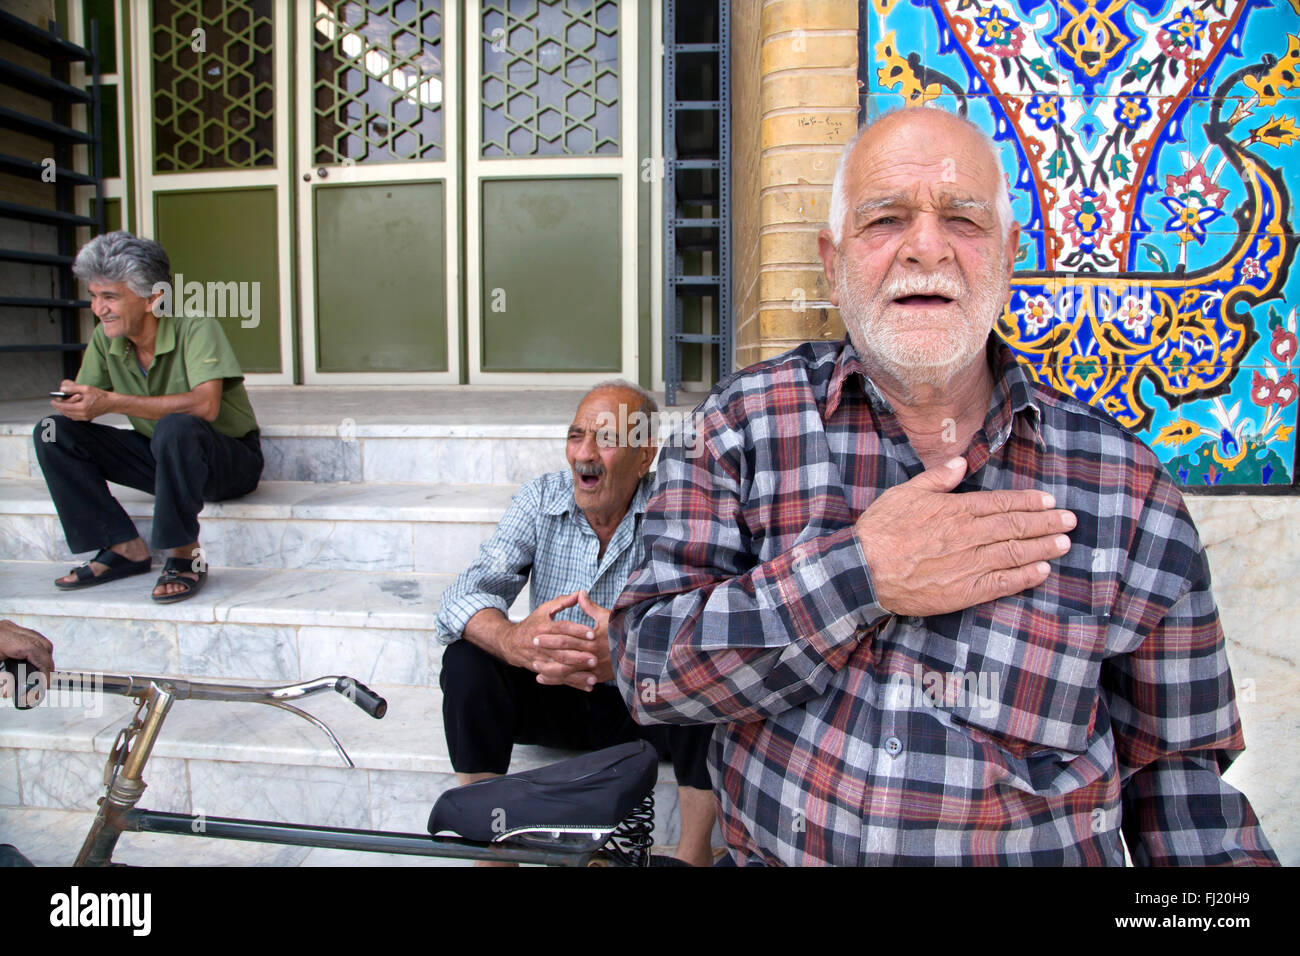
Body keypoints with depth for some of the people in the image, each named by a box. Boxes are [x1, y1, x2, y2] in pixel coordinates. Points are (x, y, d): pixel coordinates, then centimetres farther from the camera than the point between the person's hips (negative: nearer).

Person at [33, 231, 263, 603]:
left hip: (228, 459, -7)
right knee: (53, 432, -7)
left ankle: (186, 557, -23)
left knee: (175, 427, -39)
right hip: (160, 458, 7)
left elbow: (205, 405, -35)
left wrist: (112, 402, -36)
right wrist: (71, 399, -28)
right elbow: (83, 408, -3)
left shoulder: (194, 327, -21)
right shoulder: (105, 339, -2)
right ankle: (125, 549, -6)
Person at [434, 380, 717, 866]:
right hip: (555, 698, 2)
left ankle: (694, 854, -10)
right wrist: (513, 640, -42)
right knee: (465, 662, -22)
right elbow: (464, 596, -18)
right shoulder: (540, 500, -7)